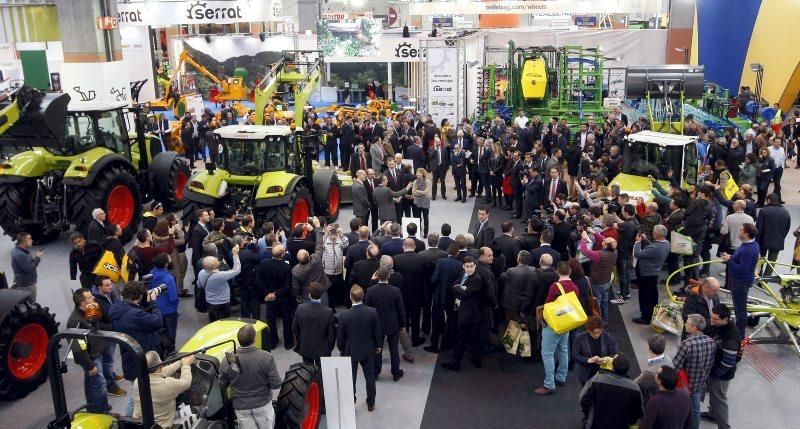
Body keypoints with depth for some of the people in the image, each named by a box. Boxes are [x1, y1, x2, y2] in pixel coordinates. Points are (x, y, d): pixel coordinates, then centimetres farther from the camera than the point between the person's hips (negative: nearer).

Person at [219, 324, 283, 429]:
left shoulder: (227, 360, -20)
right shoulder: (266, 357, -24)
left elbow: (222, 386, -5)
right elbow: (276, 384, -18)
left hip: (240, 406, 1)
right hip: (262, 404, -1)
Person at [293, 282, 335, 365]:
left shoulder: (300, 308, -19)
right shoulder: (328, 312, -24)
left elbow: (294, 329, -4)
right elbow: (331, 334, -13)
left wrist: (298, 341, 14)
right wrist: (330, 348, 4)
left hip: (304, 348, 2)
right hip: (322, 349, -2)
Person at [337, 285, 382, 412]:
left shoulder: (344, 315, -24)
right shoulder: (373, 312, -19)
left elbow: (340, 337, -12)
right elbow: (377, 332, -7)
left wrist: (341, 349, 8)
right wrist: (378, 346, 11)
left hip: (350, 352, -1)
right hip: (368, 351, 2)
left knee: (350, 379, 17)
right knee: (370, 377, 19)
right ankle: (371, 404, 33)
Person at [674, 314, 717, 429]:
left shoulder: (686, 344, -30)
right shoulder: (711, 342, -10)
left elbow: (676, 366, -24)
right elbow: (711, 364, 2)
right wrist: (704, 376, 16)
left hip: (685, 385, -5)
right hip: (701, 384, 5)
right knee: (696, 409, 24)